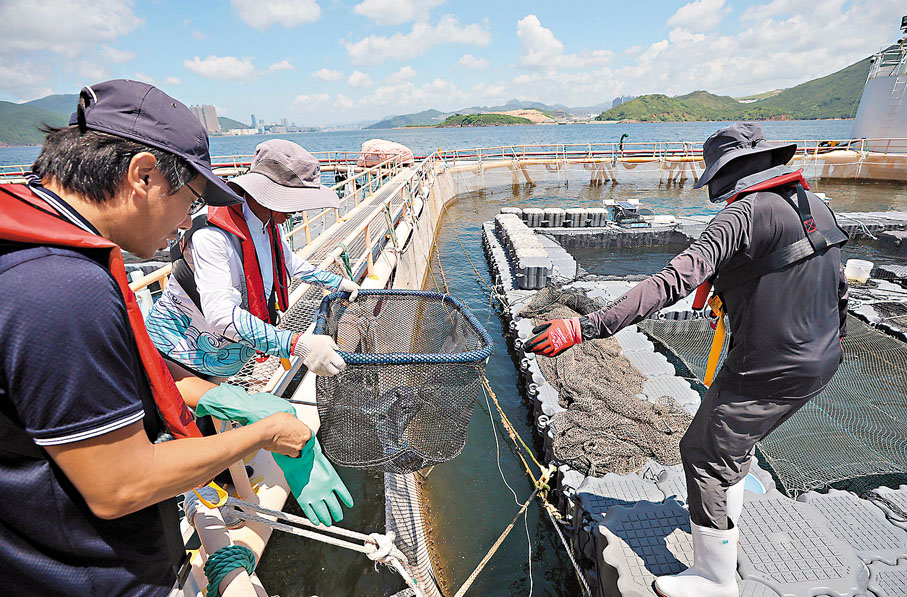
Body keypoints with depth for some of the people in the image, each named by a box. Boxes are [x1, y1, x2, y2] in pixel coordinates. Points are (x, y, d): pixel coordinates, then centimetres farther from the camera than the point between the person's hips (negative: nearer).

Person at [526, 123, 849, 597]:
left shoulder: (745, 213, -21)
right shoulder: (814, 205, 8)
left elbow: (675, 280, -36)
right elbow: (837, 285, 21)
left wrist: (586, 327, -41)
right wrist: (834, 332, 41)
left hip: (768, 371, -10)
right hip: (820, 361, 10)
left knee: (706, 456, 5)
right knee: (731, 441, 26)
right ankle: (724, 527, 48)